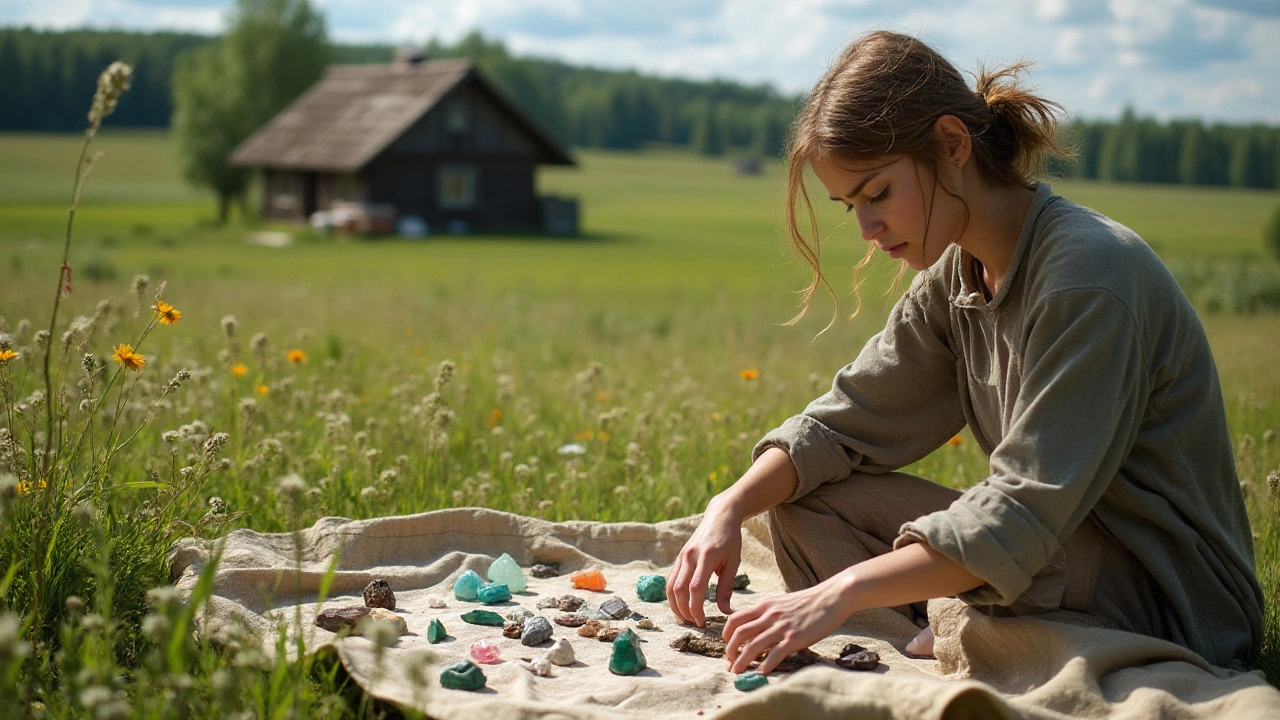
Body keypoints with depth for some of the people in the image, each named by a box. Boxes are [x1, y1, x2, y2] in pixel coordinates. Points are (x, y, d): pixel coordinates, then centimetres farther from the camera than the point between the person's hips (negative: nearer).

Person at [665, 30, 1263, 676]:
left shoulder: (1089, 273, -25)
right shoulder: (954, 277, 2)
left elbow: (1025, 511, -31)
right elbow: (845, 422, 5)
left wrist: (843, 591, -36)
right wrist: (731, 507, -12)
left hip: (1173, 606, -8)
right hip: (1067, 548, 8)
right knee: (806, 502, -2)